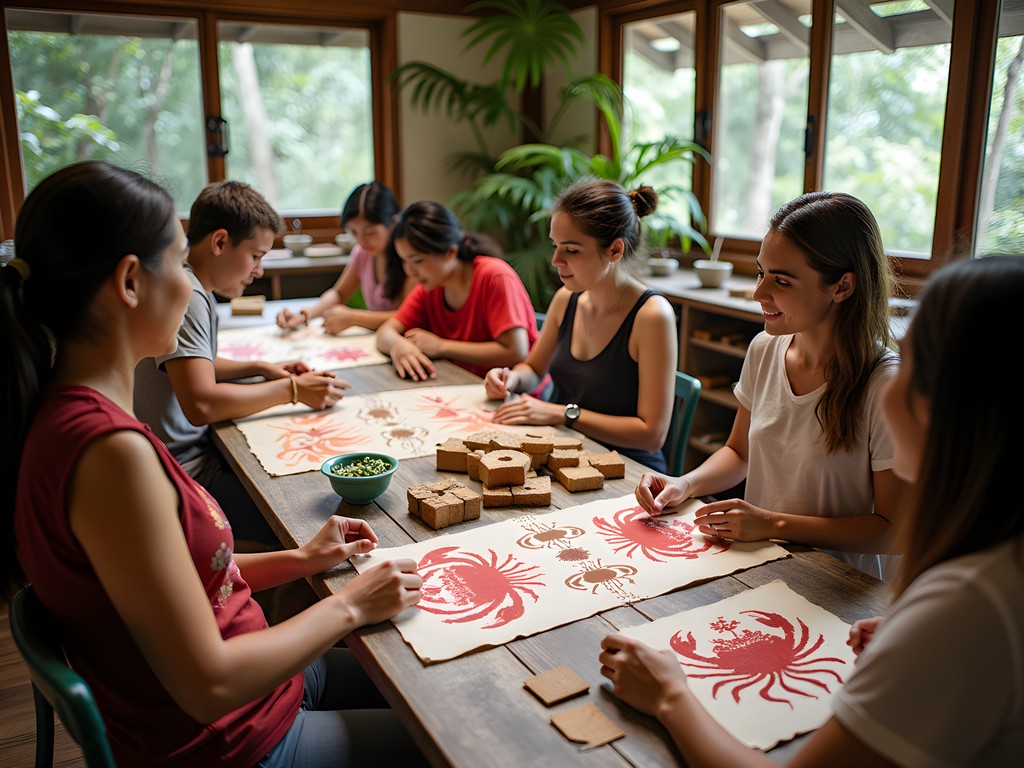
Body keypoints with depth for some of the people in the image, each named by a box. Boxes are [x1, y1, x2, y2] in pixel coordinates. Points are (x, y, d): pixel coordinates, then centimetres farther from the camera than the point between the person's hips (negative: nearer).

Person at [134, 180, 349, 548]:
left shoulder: (196, 290, 14)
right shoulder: (184, 296, -18)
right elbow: (201, 403, -29)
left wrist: (261, 368, 14)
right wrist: (292, 390, -18)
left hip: (197, 449, 10)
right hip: (187, 472, -10)